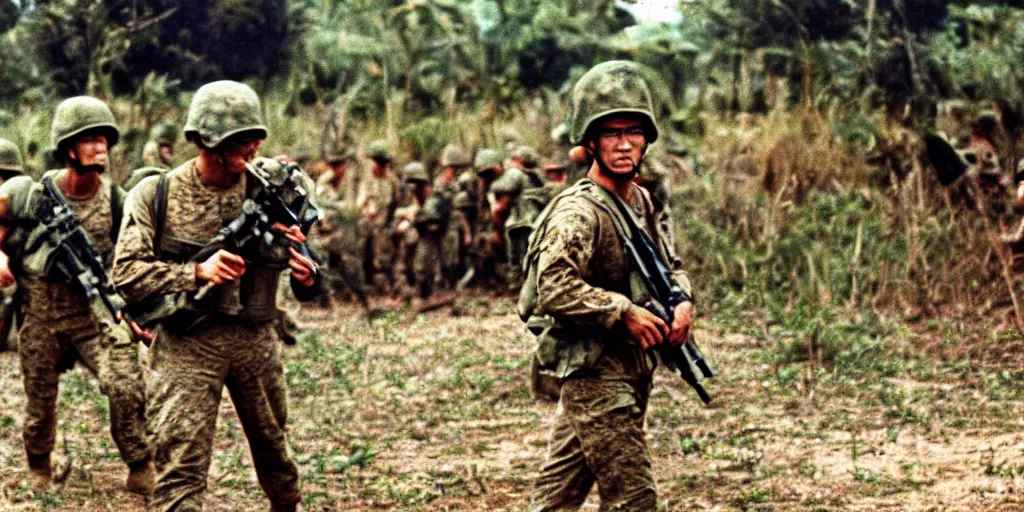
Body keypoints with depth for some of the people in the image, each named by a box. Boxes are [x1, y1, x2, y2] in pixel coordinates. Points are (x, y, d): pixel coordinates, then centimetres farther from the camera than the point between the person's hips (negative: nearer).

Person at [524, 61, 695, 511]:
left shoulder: (641, 201, 11)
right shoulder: (579, 213, -17)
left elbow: (670, 266, 20)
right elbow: (554, 289, -27)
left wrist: (682, 301, -1)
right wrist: (624, 312, -23)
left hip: (631, 373, 8)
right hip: (596, 376, -8)